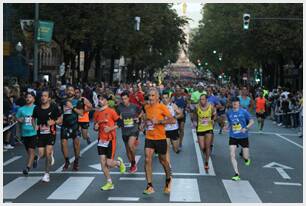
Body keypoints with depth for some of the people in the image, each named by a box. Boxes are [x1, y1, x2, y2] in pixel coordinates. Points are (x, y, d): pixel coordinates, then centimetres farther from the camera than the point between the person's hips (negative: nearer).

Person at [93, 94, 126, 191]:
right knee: (102, 162, -1)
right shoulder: (96, 113, 9)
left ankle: (119, 162, 27)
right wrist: (96, 127, -3)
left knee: (109, 163, -7)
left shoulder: (111, 111, -8)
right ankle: (109, 183, 11)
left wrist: (111, 128, -18)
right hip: (101, 140, 5)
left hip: (110, 140, -5)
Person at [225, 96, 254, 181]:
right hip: (233, 137, 2)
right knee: (232, 155, -12)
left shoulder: (244, 111, -10)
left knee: (245, 157, 1)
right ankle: (237, 174, -4)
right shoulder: (229, 112, 0)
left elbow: (252, 121, -6)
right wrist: (227, 127, -5)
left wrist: (246, 128, -21)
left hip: (243, 136, -2)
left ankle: (247, 158, 41)